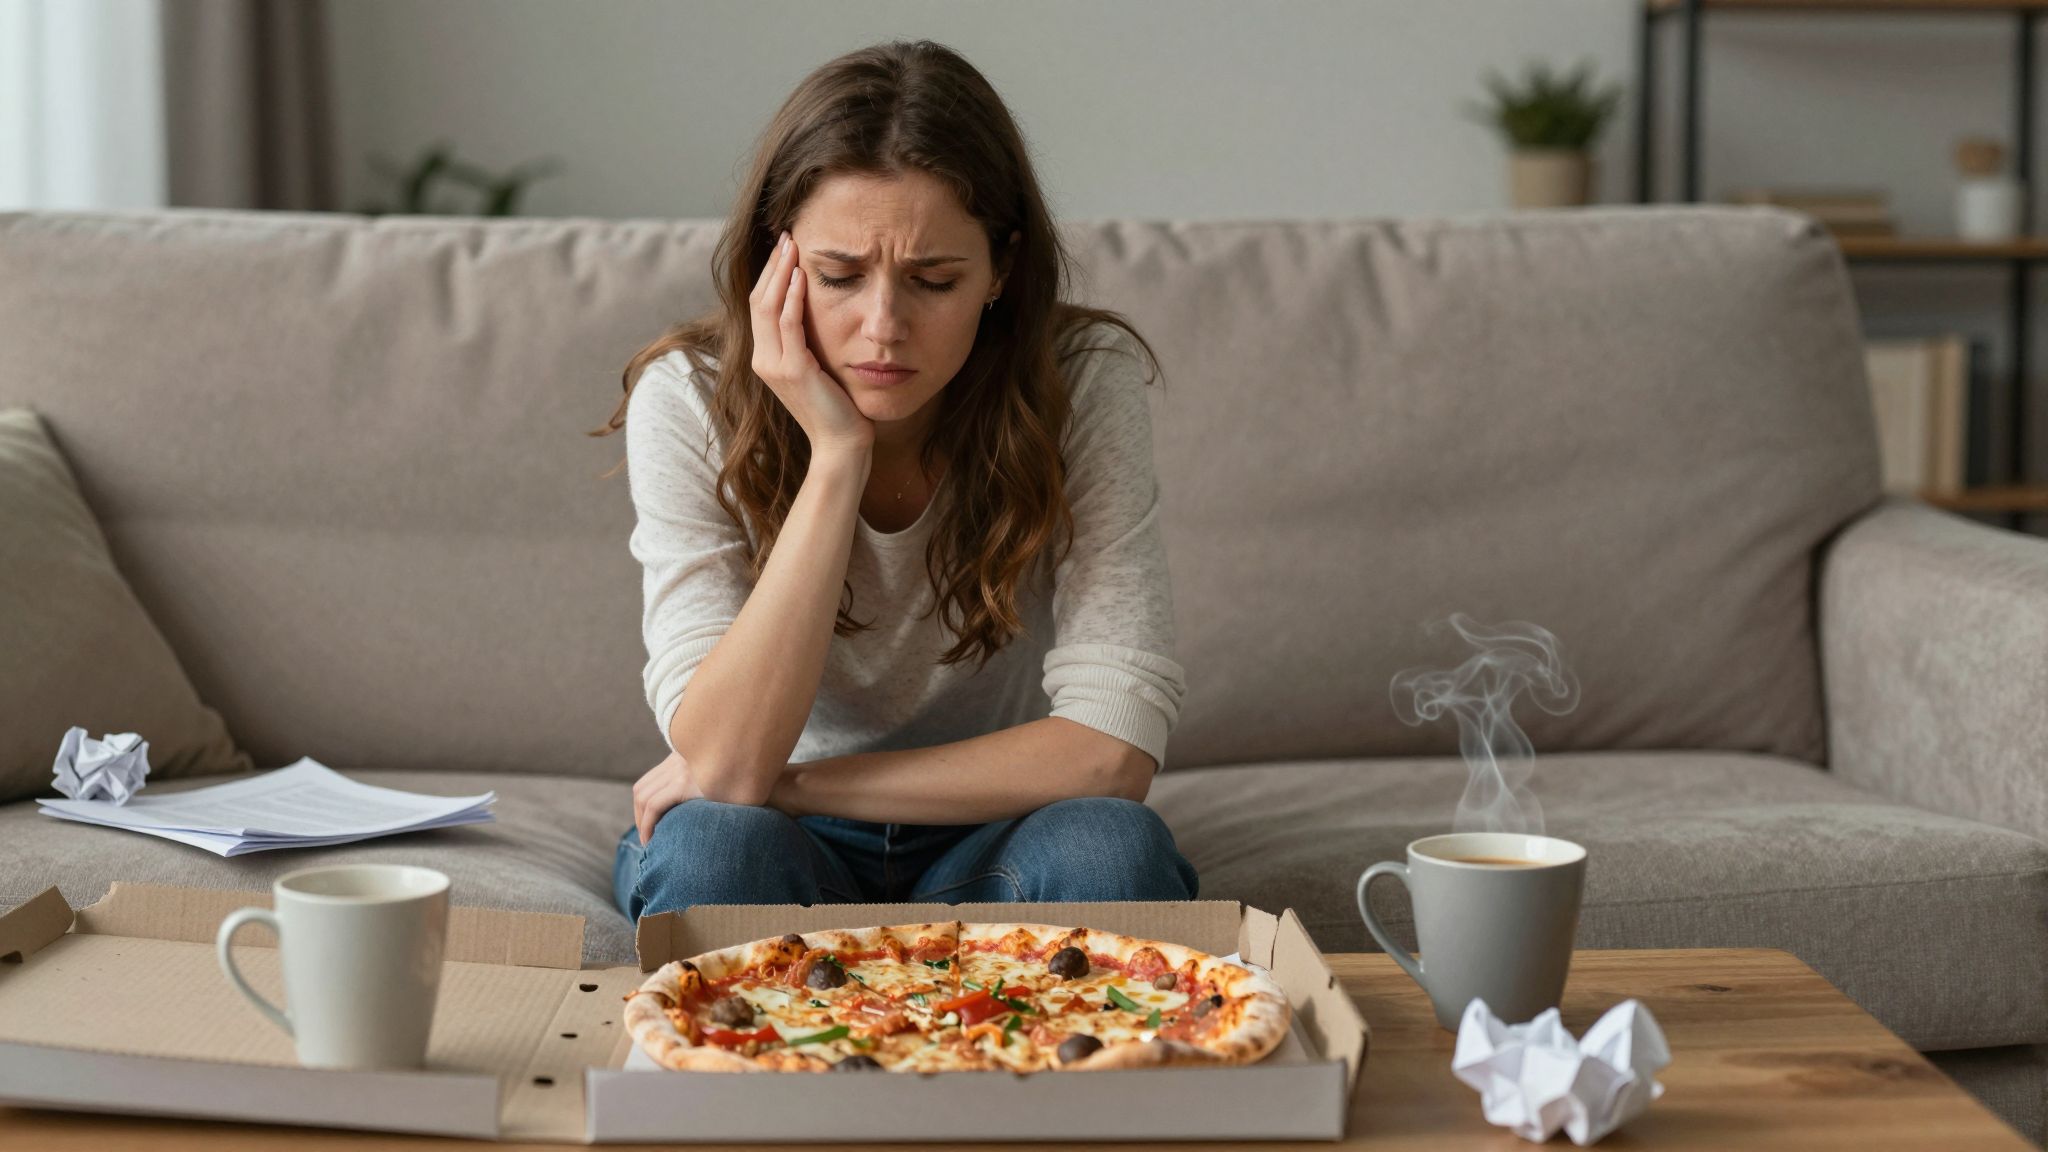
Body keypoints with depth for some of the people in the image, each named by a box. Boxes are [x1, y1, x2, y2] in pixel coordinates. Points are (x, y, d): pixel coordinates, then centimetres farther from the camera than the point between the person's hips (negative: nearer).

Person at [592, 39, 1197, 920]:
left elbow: (1112, 749, -23)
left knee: (1110, 848, -31)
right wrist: (835, 454, -32)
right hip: (792, 848, -1)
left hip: (987, 841, 1)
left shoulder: (1084, 382, -18)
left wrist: (785, 783, -22)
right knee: (710, 847, -33)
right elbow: (725, 763, -27)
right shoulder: (690, 402, -18)